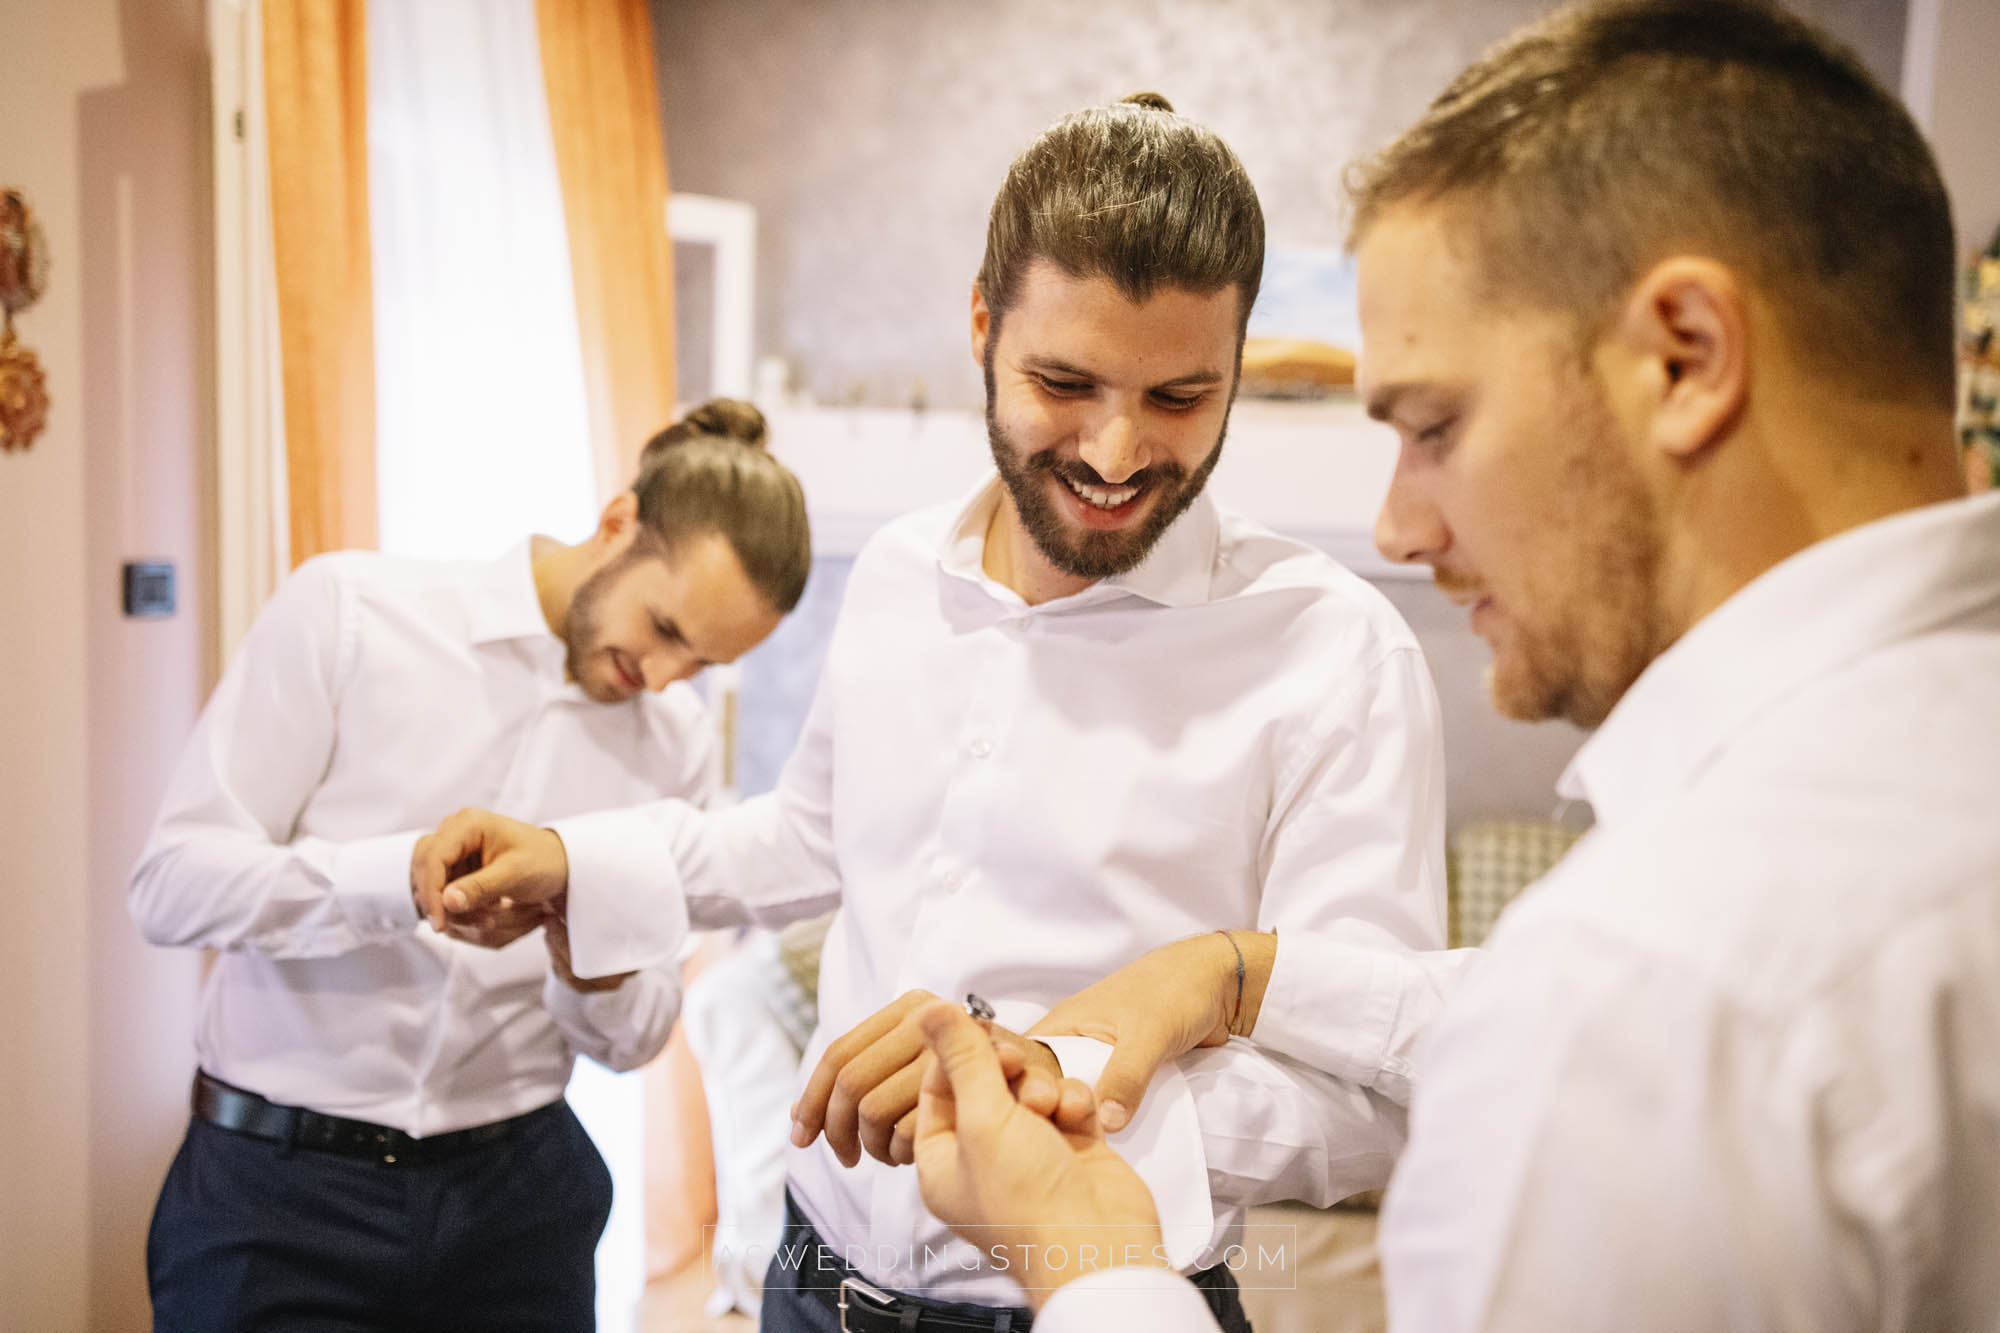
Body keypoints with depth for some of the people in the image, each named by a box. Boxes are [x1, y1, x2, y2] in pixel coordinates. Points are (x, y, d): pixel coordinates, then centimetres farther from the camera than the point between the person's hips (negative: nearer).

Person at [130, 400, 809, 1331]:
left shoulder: (677, 741, 3)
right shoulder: (348, 610, -8)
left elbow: (633, 1039, 7)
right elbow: (173, 883, -13)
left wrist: (598, 975, -16)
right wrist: (404, 879, -28)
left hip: (517, 1196, 4)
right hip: (279, 1184, -3)